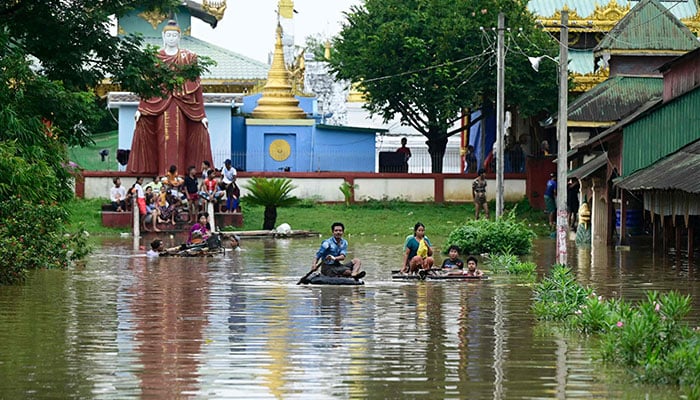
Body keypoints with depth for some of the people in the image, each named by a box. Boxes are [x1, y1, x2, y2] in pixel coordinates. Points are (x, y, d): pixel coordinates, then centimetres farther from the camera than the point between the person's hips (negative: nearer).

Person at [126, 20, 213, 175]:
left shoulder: (188, 57, 8)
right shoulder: (156, 57, 10)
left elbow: (196, 86, 5)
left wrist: (202, 114, 0)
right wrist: (140, 109, -5)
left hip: (182, 104, 0)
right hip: (160, 103, 0)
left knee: (179, 141, -4)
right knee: (164, 141, -4)